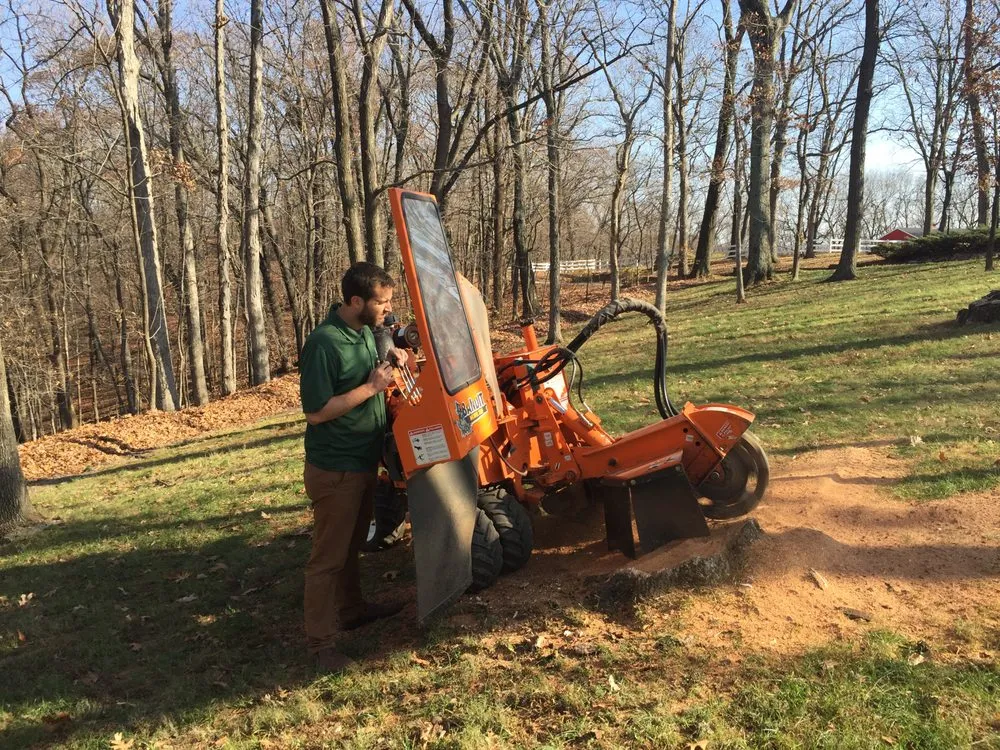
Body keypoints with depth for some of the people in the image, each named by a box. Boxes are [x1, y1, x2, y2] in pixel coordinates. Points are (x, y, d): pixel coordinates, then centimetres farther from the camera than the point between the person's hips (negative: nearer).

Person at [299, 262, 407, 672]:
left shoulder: (364, 330, 3)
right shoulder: (324, 343, -24)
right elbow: (316, 411, -25)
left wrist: (389, 358, 2)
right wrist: (371, 387, -23)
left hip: (363, 461, 9)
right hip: (335, 469, -9)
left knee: (351, 545, 24)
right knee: (328, 557, 2)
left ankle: (351, 608, 41)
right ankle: (321, 642, 13)